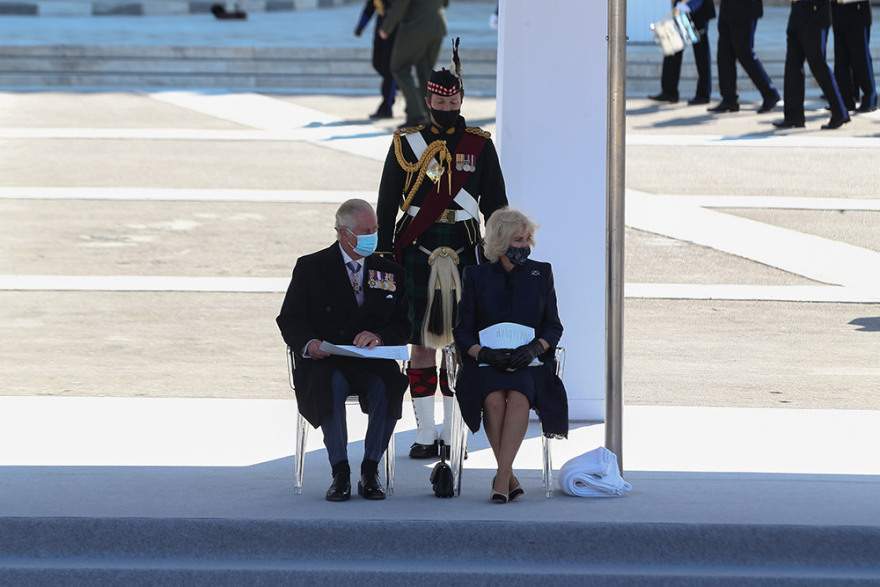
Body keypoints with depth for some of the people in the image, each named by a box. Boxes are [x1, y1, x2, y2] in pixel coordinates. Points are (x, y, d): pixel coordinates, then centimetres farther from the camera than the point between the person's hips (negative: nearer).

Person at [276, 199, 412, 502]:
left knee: (387, 385, -33)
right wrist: (307, 343, -18)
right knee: (332, 384, -37)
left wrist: (379, 336, -12)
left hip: (371, 364, 2)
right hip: (323, 362, -2)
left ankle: (370, 472, -22)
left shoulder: (390, 273, 16)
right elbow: (289, 319, 4)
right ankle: (340, 474, -31)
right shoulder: (310, 267, 8)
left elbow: (403, 327, 11)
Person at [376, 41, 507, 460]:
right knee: (422, 345, -1)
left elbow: (496, 205, 8)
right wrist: (384, 258, 0)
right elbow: (386, 205, 6)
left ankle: (451, 434, 8)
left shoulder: (480, 146, 6)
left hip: (464, 256, 0)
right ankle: (426, 436, 3)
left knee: (459, 346, 2)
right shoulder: (406, 145, 5)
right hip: (417, 258, 0)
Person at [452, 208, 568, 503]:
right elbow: (463, 331, 7)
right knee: (494, 399, -33)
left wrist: (534, 348, -11)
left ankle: (501, 477, -36)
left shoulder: (541, 273, 12)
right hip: (486, 363, 0)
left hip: (530, 362, 0)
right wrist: (485, 353, -14)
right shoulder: (476, 276, 10)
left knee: (518, 397, -34)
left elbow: (553, 327, 11)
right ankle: (509, 479, -24)